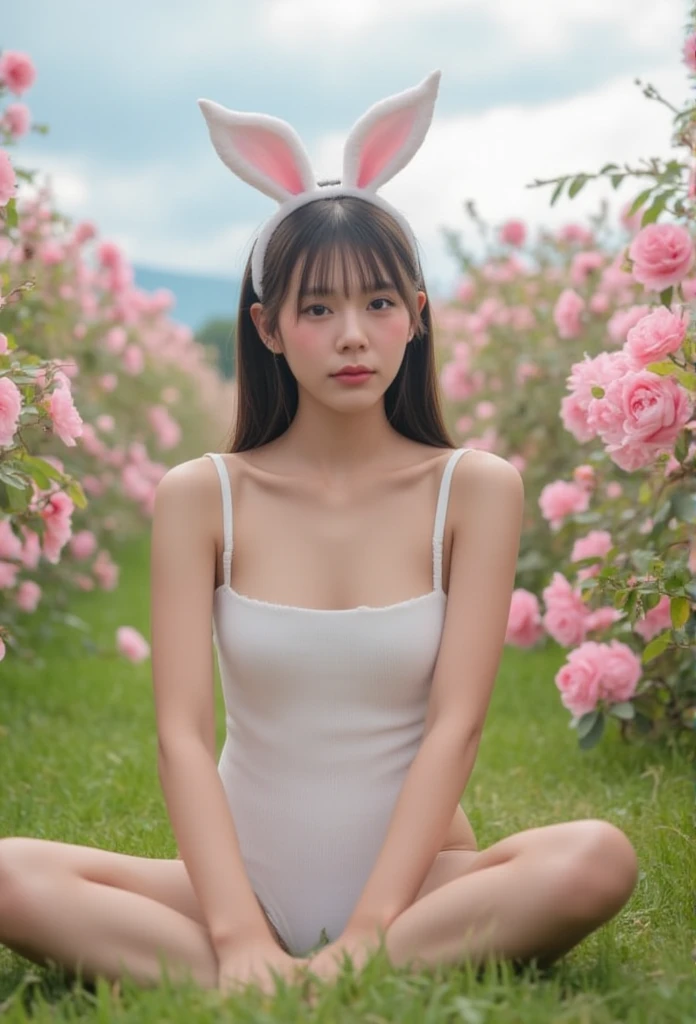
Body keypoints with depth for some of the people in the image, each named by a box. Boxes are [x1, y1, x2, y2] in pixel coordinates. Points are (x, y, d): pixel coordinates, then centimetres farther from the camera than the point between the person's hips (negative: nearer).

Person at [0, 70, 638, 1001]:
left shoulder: (476, 489, -1)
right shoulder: (199, 497, 0)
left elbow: (455, 724, -9)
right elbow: (182, 732, -8)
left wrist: (364, 933, -20)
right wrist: (239, 936, -22)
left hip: (416, 880, 0)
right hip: (245, 880, 1)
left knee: (598, 859, -30)